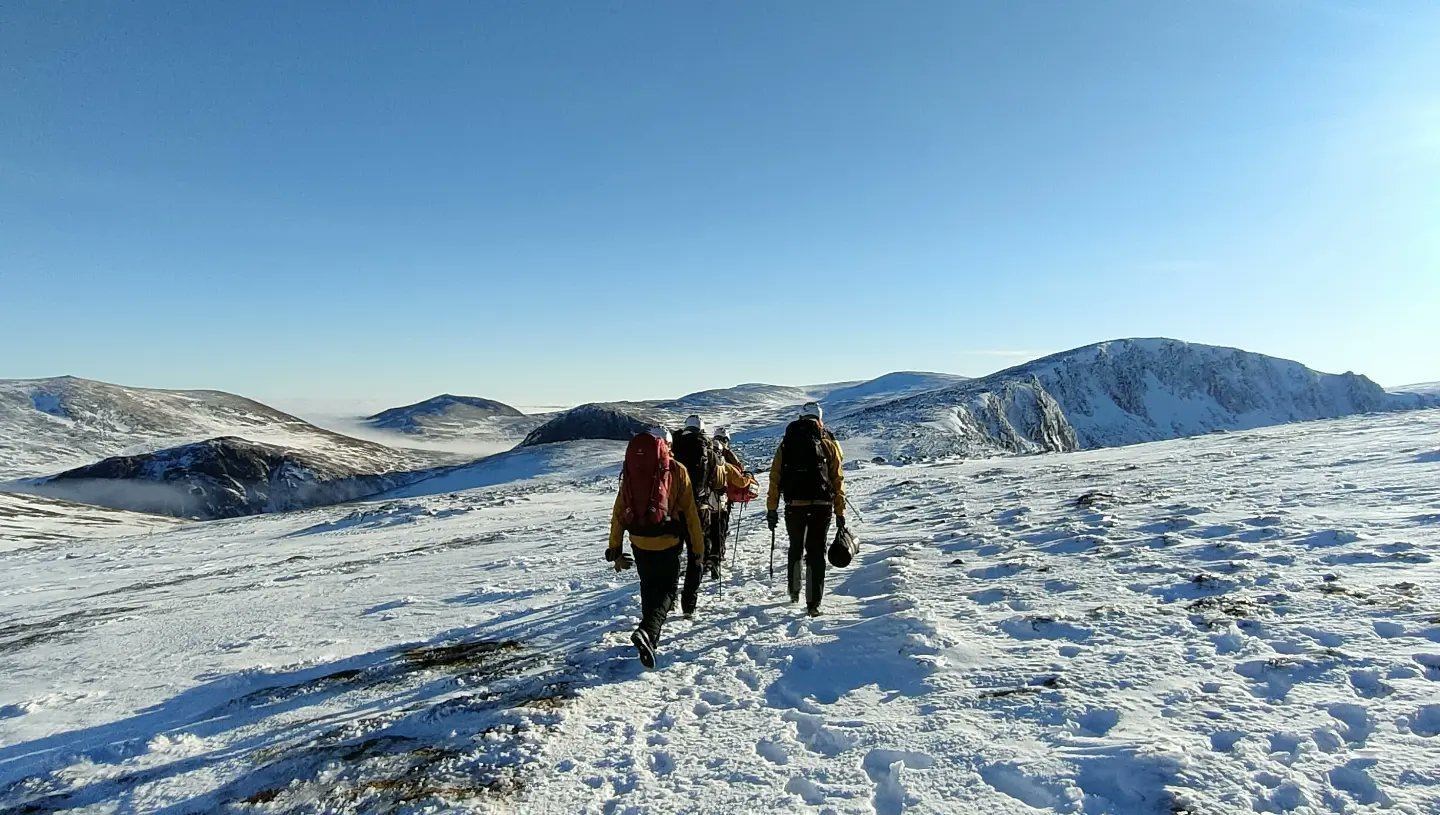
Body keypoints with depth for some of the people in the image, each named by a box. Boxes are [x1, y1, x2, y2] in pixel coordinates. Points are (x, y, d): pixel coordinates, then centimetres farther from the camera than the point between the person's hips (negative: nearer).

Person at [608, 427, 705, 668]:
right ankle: (648, 631, -16)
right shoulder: (676, 470, -4)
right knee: (667, 589, 8)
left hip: (639, 543, 3)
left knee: (648, 589, 21)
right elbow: (689, 512, -4)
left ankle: (651, 640, 30)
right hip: (667, 542, -3)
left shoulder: (631, 471, 5)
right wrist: (698, 547, 3)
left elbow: (619, 511, 6)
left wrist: (615, 549, 12)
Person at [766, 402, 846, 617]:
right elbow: (838, 480, 3)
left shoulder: (786, 443, 7)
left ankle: (794, 592, 34)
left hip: (794, 506, 1)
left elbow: (775, 477, 3)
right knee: (816, 553, 3)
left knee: (795, 549, 22)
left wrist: (771, 510, 8)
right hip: (821, 506, -1)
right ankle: (813, 604, -2)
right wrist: (840, 512, 6)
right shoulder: (829, 444, 5)